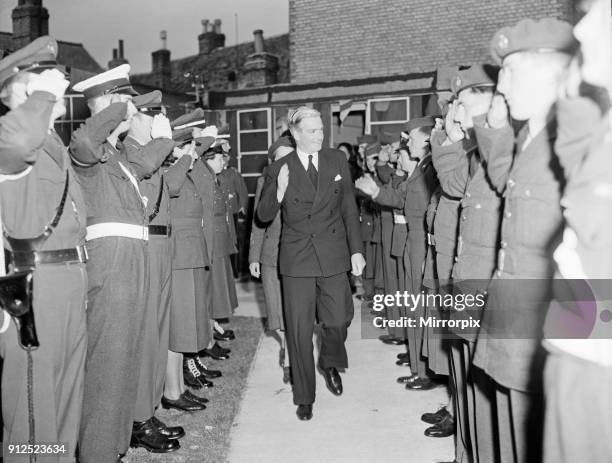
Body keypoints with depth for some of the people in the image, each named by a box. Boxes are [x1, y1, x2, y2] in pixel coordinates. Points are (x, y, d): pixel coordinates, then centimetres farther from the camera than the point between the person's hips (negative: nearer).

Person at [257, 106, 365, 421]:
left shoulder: (337, 161, 4)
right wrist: (278, 191, -20)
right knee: (299, 331, 3)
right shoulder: (279, 170, -1)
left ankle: (330, 363, 38)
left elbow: (349, 209, 8)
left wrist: (356, 250, 5)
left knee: (338, 322, 4)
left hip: (334, 256, 2)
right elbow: (263, 216, -1)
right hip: (297, 259, -1)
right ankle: (304, 397, 20)